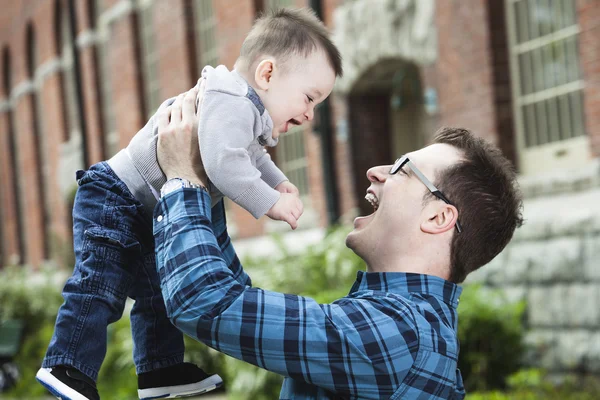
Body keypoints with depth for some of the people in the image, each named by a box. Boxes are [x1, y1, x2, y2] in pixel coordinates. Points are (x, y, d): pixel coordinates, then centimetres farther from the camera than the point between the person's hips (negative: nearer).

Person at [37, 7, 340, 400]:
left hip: (145, 216, 11)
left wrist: (280, 182, 8)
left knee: (159, 290, 17)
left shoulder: (248, 114, 7)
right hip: (114, 201, -11)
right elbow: (223, 164, -41)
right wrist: (270, 203, -31)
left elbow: (253, 156, 26)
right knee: (101, 284, -16)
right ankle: (67, 367, -12)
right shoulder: (231, 104, -27)